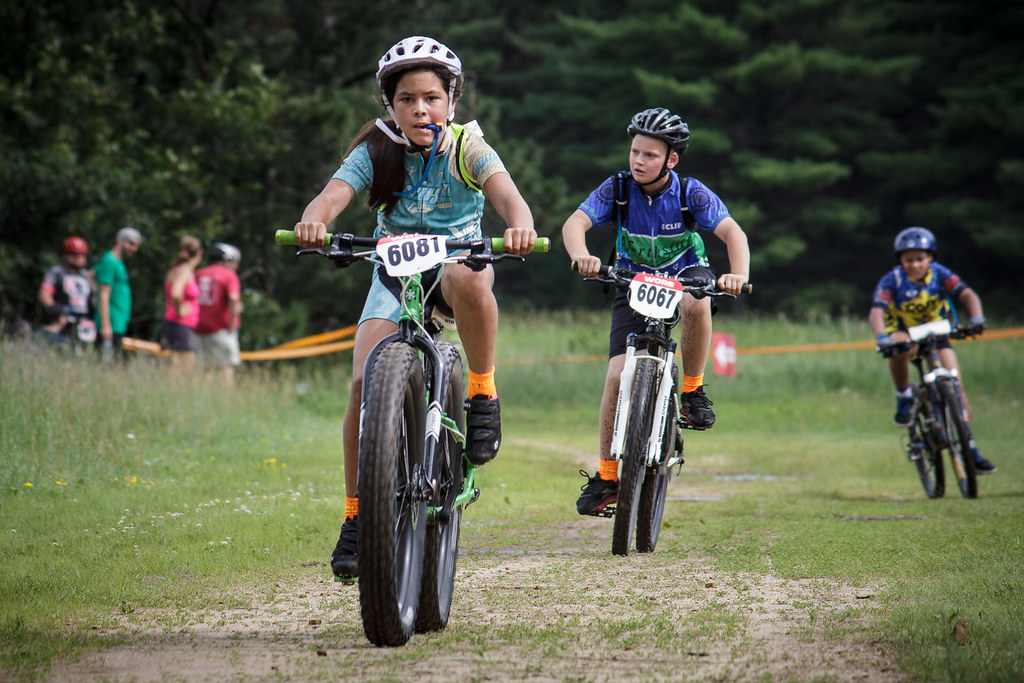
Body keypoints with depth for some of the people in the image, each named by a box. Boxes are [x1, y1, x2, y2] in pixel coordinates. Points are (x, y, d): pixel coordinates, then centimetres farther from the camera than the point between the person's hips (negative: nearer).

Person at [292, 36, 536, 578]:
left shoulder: (467, 150, -13)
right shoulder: (375, 152, -10)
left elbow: (505, 192, -31)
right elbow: (333, 194, -26)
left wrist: (520, 225, -55)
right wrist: (313, 222, -51)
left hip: (457, 257, -1)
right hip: (394, 273, 2)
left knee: (465, 276, -41)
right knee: (365, 383, -20)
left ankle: (483, 393, -19)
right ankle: (356, 516, -8)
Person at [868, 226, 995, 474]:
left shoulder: (939, 274, -16)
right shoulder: (892, 280, -22)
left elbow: (968, 295, -26)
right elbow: (876, 312, -35)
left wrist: (977, 319, -46)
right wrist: (882, 337, -54)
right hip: (904, 332, -2)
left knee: (956, 386, -11)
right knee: (899, 345, -39)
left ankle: (970, 448, -3)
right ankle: (904, 398, -16)